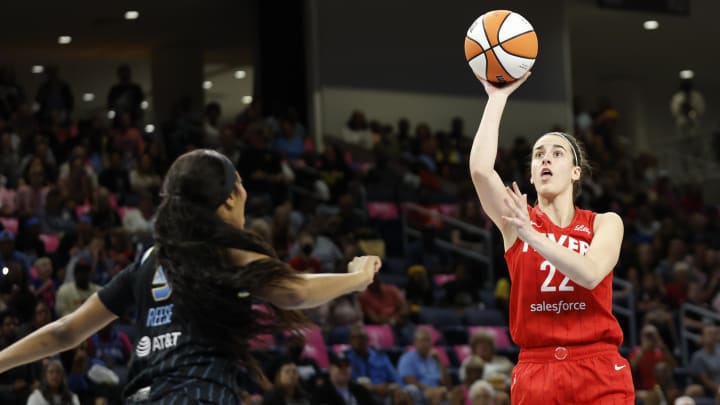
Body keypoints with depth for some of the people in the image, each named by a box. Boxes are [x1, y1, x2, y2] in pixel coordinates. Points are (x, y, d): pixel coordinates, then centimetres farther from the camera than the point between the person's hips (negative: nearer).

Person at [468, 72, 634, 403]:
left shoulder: (605, 223, 7)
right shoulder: (517, 219, 6)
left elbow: (590, 274, -14)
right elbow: (480, 168, -11)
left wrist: (531, 235, -21)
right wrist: (498, 96, -8)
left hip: (599, 374, 0)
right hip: (536, 372, 0)